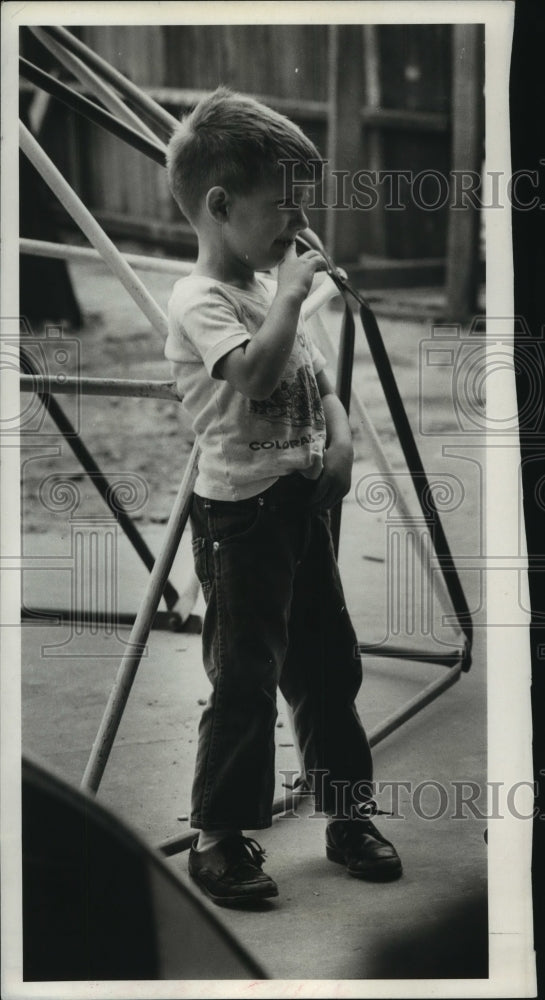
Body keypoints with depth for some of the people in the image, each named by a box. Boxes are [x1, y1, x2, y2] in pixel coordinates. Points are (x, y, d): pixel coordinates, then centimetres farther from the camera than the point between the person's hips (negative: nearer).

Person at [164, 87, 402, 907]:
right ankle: (219, 838, 7)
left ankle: (349, 814, 26)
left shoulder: (269, 289, 14)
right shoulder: (201, 299, -14)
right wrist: (290, 293, -23)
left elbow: (317, 380, 20)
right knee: (246, 676, -5)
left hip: (301, 502, 9)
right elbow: (256, 371, -32)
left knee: (329, 664, 14)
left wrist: (340, 436, 2)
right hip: (241, 511, -9)